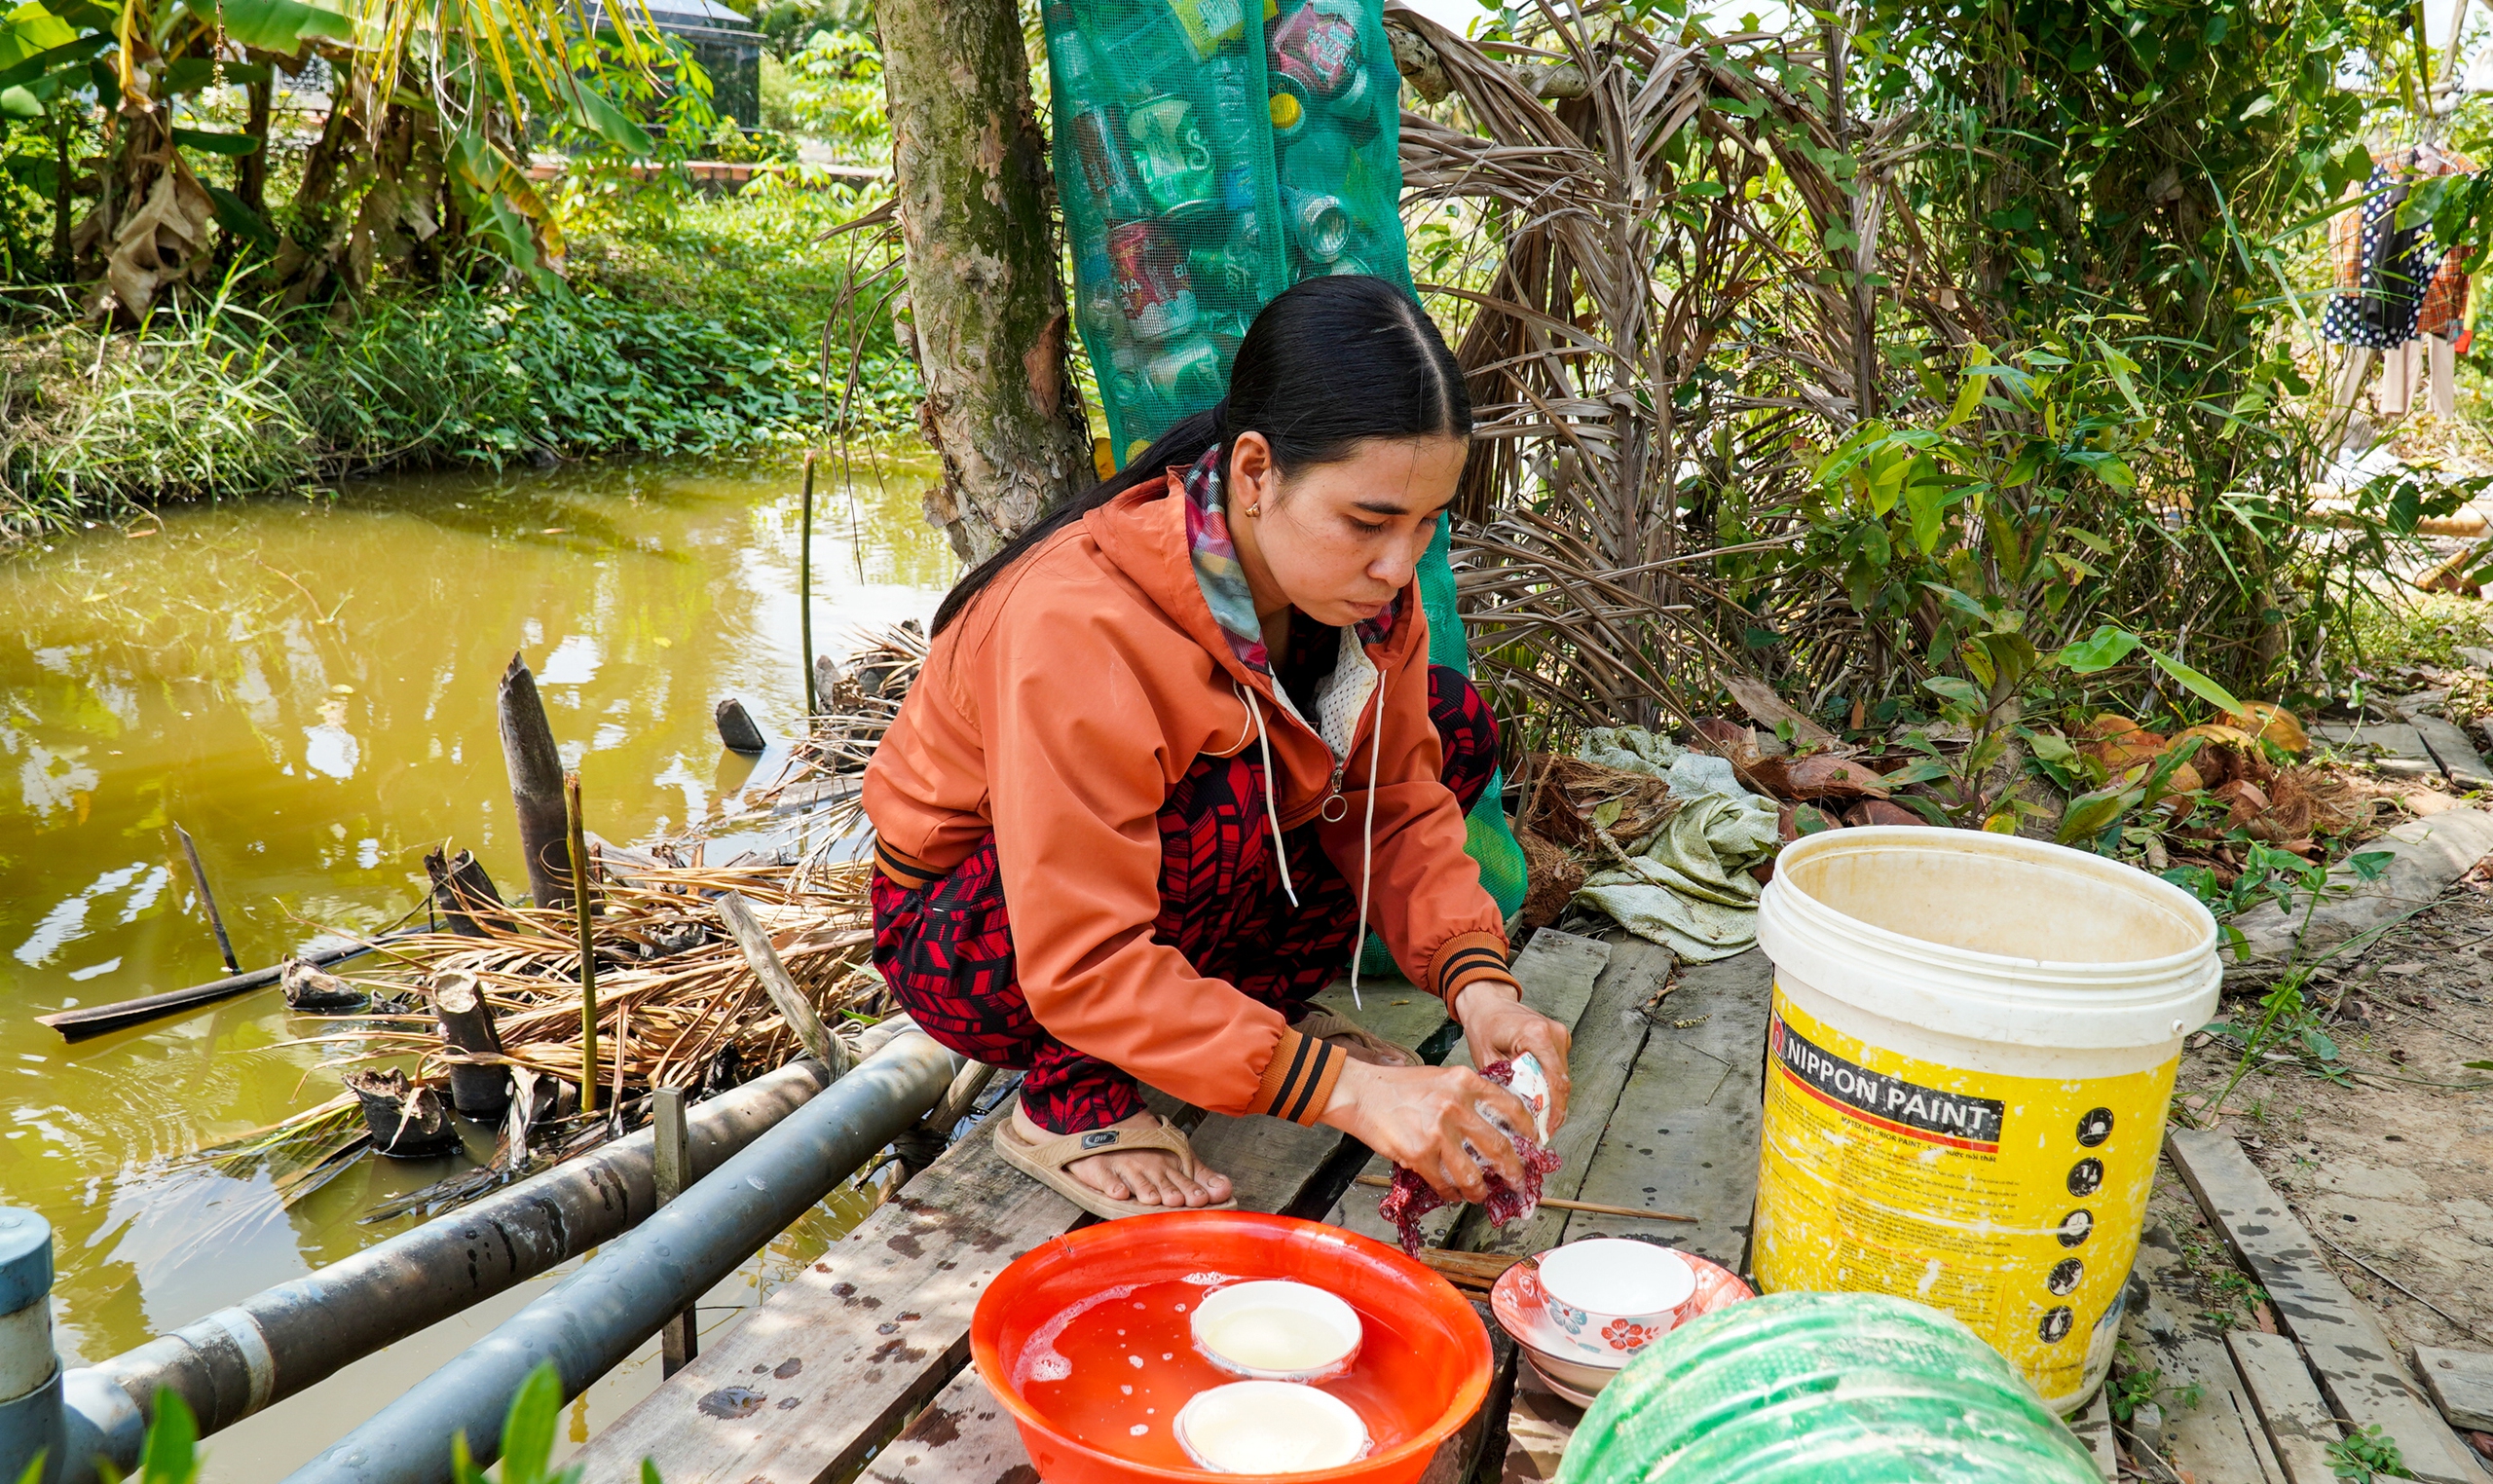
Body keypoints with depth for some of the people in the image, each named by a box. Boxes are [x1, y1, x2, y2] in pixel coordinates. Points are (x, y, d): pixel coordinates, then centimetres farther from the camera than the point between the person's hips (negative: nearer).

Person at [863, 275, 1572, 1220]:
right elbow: (1080, 966, -36)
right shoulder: (1083, 626, -36)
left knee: (1454, 724, -7)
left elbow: (1399, 804, -6)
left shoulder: (1360, 581, -15)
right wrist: (1341, 1089, -41)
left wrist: (1476, 983, -24)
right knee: (1228, 805, -37)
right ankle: (1070, 1103, -15)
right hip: (977, 943, -6)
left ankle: (1250, 995, -1)